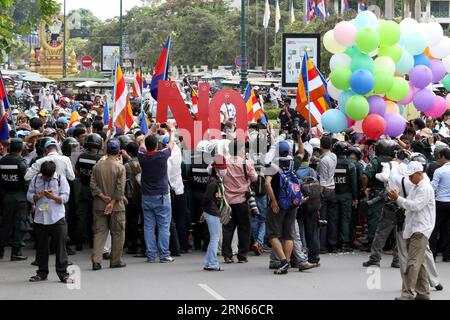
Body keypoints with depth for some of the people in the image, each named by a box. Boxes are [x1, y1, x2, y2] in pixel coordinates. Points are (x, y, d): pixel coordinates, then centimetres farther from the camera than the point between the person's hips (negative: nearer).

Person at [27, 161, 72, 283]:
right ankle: (42, 272, 21)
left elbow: (65, 197, -6)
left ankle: (63, 273, 1)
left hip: (57, 219, -3)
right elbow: (29, 195, 7)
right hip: (40, 218, 3)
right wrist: (37, 196, -14)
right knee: (41, 247, 10)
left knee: (60, 246, -4)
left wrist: (53, 196, -23)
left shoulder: (61, 179, -1)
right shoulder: (35, 179, 7)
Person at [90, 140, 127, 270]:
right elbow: (120, 188, -15)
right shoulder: (120, 167, -9)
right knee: (117, 233, 8)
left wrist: (102, 196, -7)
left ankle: (96, 260, -4)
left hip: (99, 205, 3)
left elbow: (93, 184, -3)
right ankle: (115, 261, 13)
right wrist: (113, 202, -12)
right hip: (116, 206, -3)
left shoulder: (97, 166, 2)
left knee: (99, 232, 6)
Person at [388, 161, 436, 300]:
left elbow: (415, 206, -19)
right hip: (412, 229, 10)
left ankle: (408, 294, -20)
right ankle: (423, 293, 19)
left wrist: (398, 199, -14)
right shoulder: (416, 187, 20)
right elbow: (410, 205, 22)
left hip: (420, 230, -10)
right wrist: (397, 198, 5)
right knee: (419, 262, 13)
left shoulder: (425, 188, -11)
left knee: (413, 262, -15)